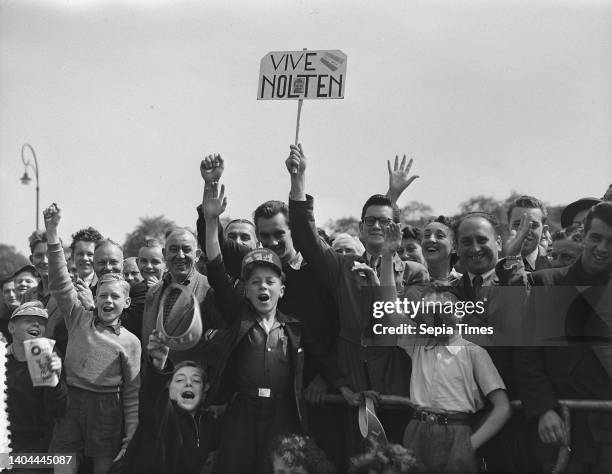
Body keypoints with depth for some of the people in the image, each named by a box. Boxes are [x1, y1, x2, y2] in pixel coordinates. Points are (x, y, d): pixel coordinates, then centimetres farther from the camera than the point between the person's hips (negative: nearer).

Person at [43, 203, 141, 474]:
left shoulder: (130, 342, 2)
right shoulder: (79, 318, 7)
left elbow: (132, 393, 2)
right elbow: (60, 281, -3)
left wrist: (129, 440, -4)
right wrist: (52, 232, -13)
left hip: (106, 409, -1)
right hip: (70, 403, 1)